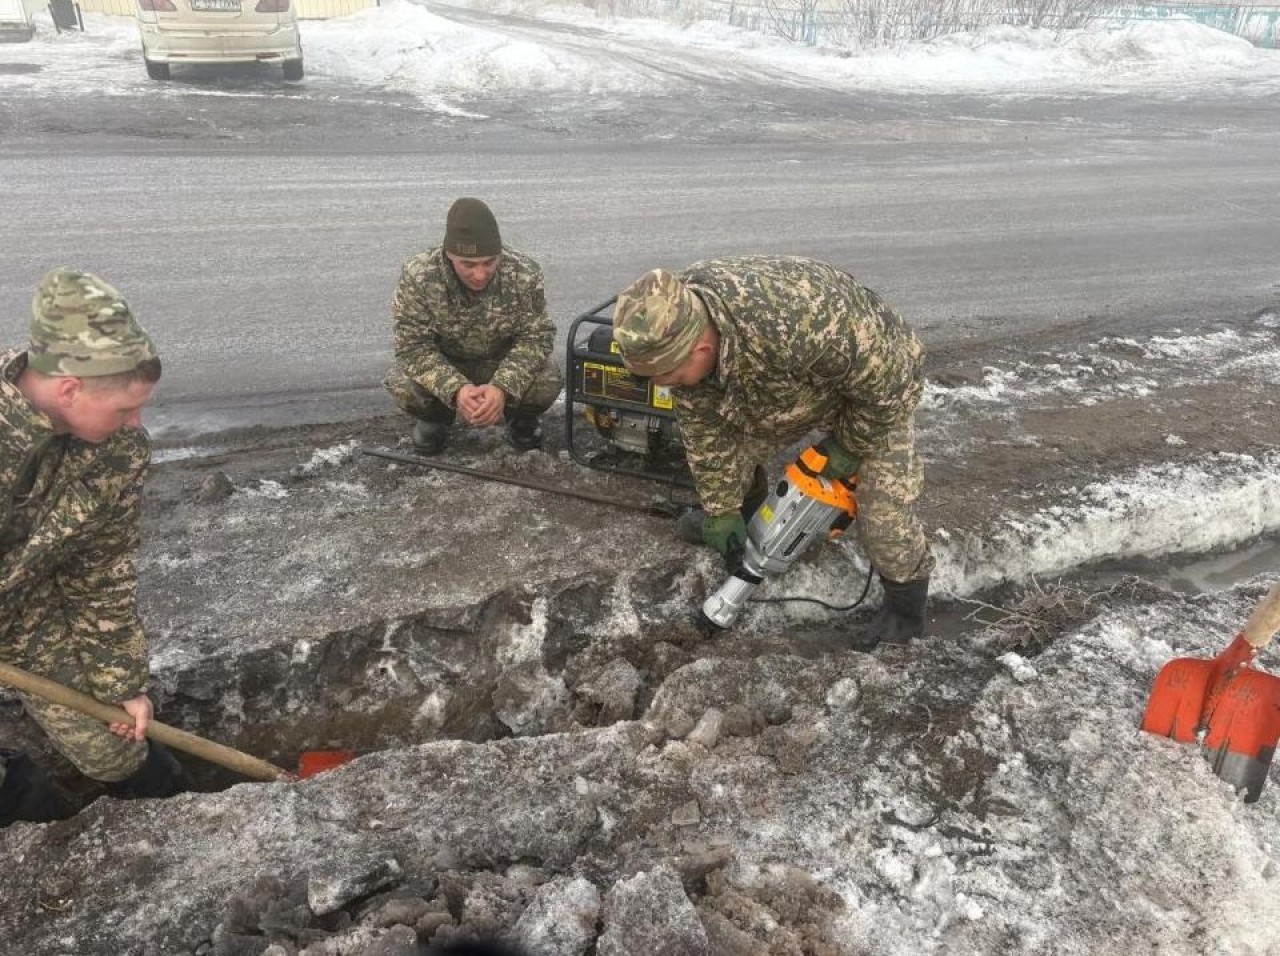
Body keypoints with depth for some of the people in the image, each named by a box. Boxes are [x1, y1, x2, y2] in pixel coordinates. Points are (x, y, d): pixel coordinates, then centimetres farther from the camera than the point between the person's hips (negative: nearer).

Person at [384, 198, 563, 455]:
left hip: (504, 364, 0)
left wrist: (503, 387, -38)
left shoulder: (525, 274, -25)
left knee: (548, 382, -30)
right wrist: (455, 389, -42)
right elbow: (413, 346, -24)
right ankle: (436, 415, 8)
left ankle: (521, 417, 8)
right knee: (402, 385, -30)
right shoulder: (418, 276, -27)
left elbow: (537, 337, -21)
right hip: (444, 364, 0)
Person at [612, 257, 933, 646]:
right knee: (730, 445, 9)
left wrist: (848, 448, -15)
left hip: (878, 384, -6)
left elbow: (884, 384, -31)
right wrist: (722, 509, -7)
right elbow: (703, 424, -11)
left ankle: (906, 605, 16)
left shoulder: (794, 326, -47)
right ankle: (745, 512, 40)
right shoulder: (677, 324, -24)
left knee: (884, 512, -11)